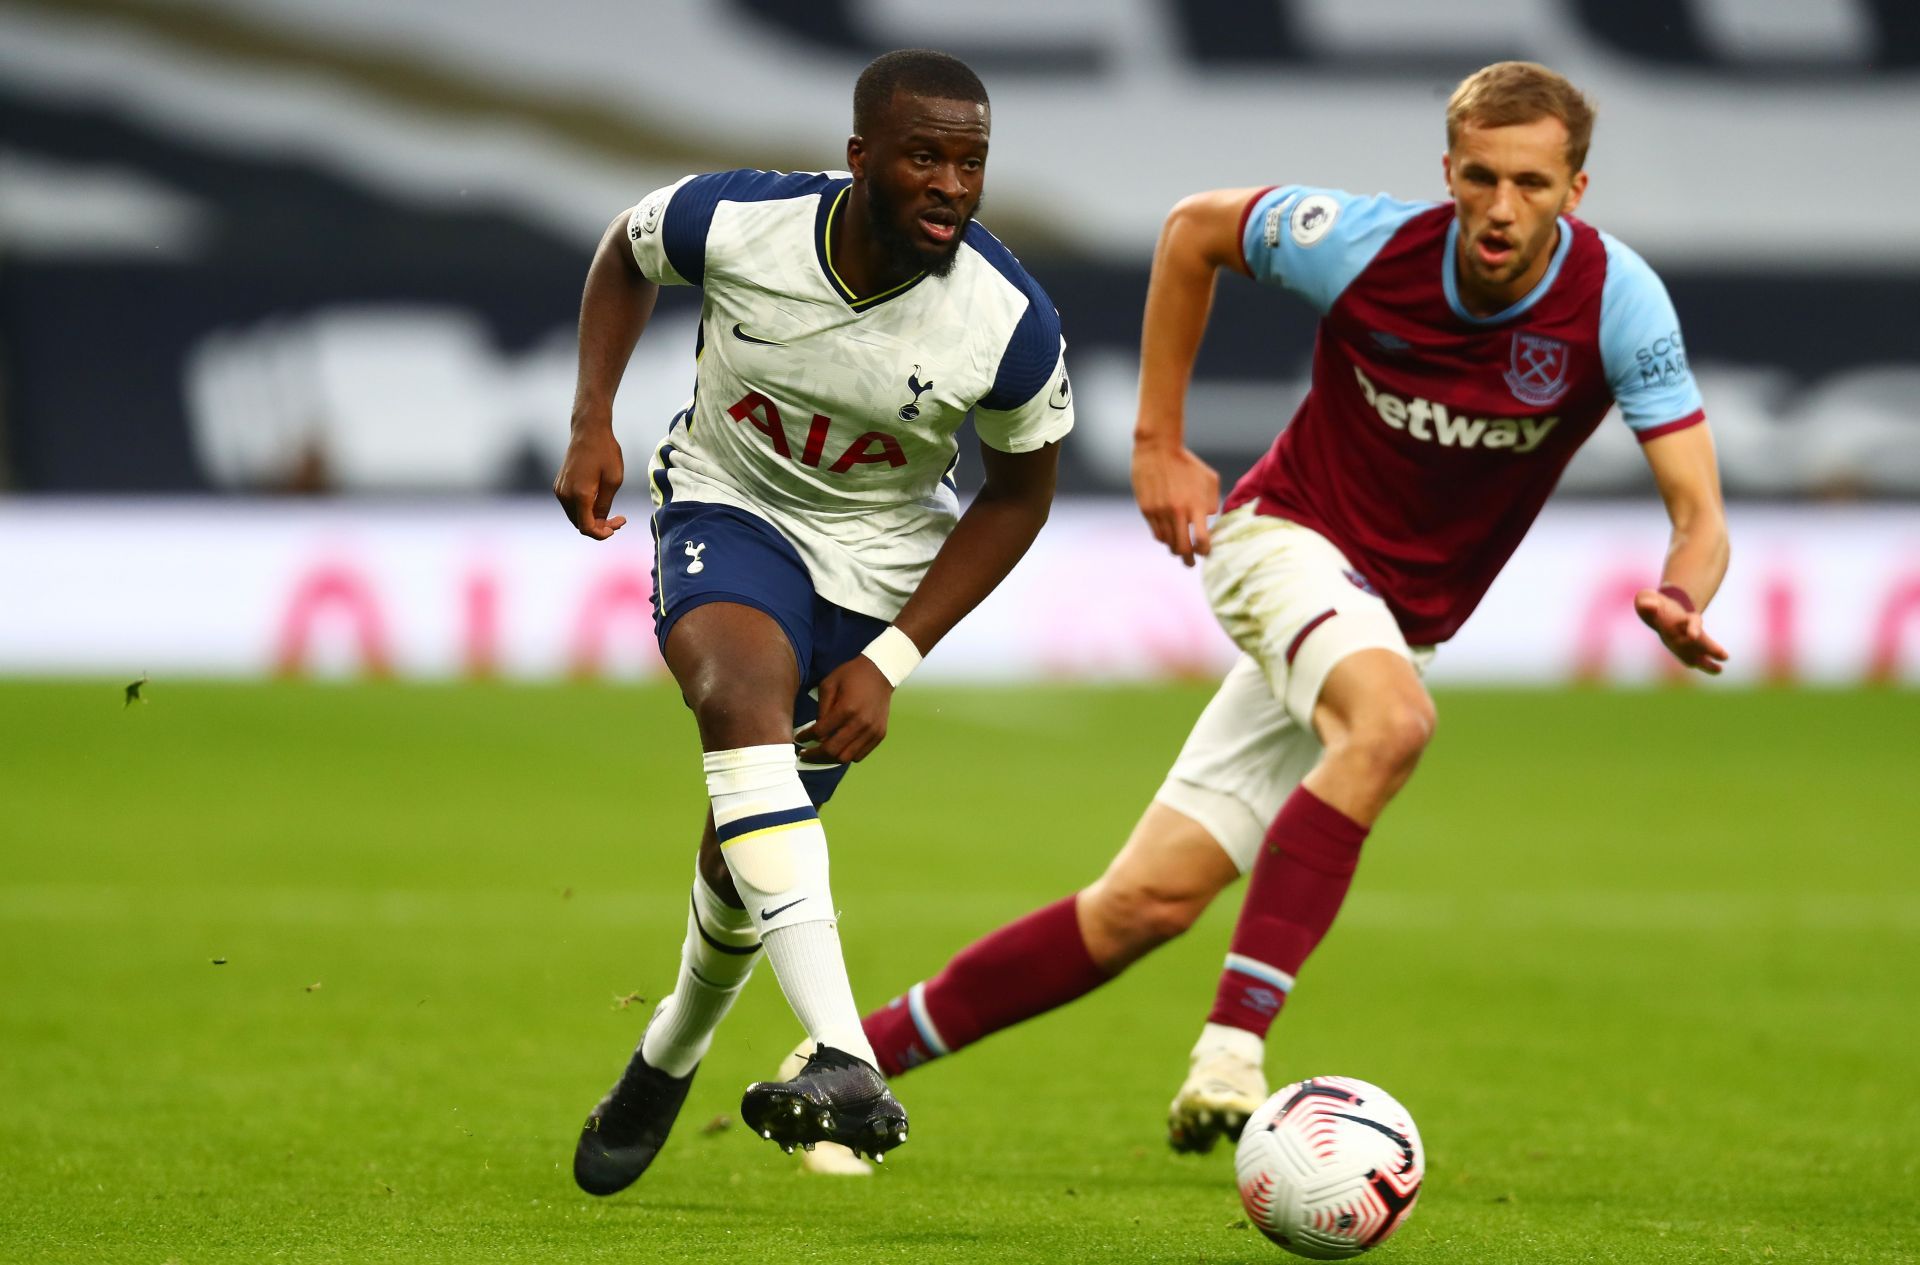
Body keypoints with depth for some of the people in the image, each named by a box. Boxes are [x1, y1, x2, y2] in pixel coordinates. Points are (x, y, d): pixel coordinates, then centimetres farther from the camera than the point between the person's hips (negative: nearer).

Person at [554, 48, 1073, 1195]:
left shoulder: (1013, 325, -24)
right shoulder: (735, 222, -23)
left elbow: (1018, 495, -6)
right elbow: (628, 254, 2)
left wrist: (892, 661, -12)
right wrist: (593, 422, -7)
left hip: (881, 565, 1)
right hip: (729, 508, -1)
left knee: (745, 854, 7)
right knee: (743, 689, -34)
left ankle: (673, 1055, 43)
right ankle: (846, 1062, -48)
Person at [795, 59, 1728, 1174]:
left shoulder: (1618, 303, -17)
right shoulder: (1365, 246, -18)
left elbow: (1700, 516, -17)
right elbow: (1195, 226, 2)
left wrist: (1680, 602, -41)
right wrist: (1159, 441, 1)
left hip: (1400, 623, 3)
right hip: (1287, 539, -3)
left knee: (1153, 901, -4)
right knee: (1393, 719, -37)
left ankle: (861, 1052, 7)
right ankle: (1233, 1044, -39)